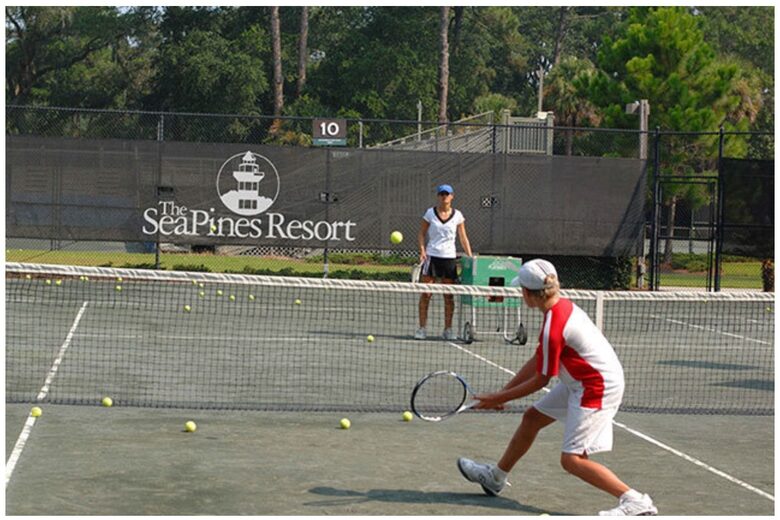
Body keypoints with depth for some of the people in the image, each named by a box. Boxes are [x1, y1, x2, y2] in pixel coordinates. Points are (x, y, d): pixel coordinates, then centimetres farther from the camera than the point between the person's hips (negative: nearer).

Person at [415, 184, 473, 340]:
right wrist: (422, 250, -9)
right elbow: (421, 233, 5)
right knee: (425, 294, -2)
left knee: (449, 296, 4)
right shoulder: (430, 213, 1)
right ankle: (422, 328, 5)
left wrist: (470, 256, -3)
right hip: (431, 256, -1)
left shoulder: (457, 216, 3)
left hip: (449, 257, 1)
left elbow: (463, 238, 6)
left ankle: (448, 329, 13)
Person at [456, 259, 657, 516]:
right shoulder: (563, 306, 3)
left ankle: (634, 501, -13)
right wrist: (503, 392, 11)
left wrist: (499, 398, -2)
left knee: (572, 460, -12)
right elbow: (537, 361, 10)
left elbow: (540, 380, -14)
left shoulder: (553, 328, -25)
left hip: (597, 389, -11)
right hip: (581, 383, 11)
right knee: (532, 417, 21)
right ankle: (496, 476, 39)